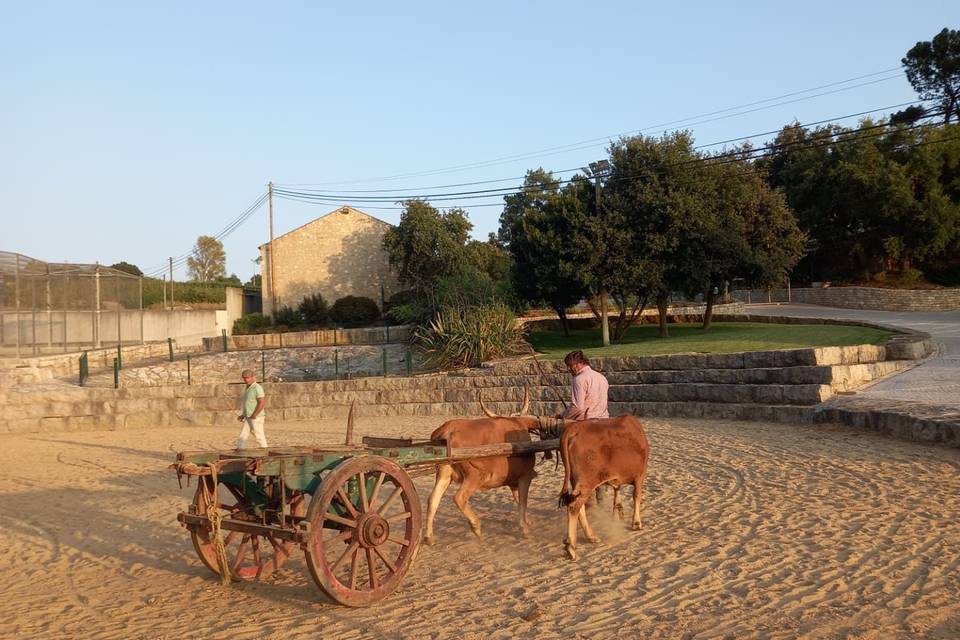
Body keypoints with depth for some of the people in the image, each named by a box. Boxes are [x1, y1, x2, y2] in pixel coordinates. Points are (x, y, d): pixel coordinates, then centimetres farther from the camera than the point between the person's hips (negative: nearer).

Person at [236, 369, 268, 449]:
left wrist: (254, 415, -20)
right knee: (242, 436, 3)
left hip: (256, 418, -9)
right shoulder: (247, 388, 14)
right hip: (248, 418, 9)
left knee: (259, 436, -1)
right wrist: (243, 415, 17)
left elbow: (262, 402, -21)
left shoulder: (257, 388, -14)